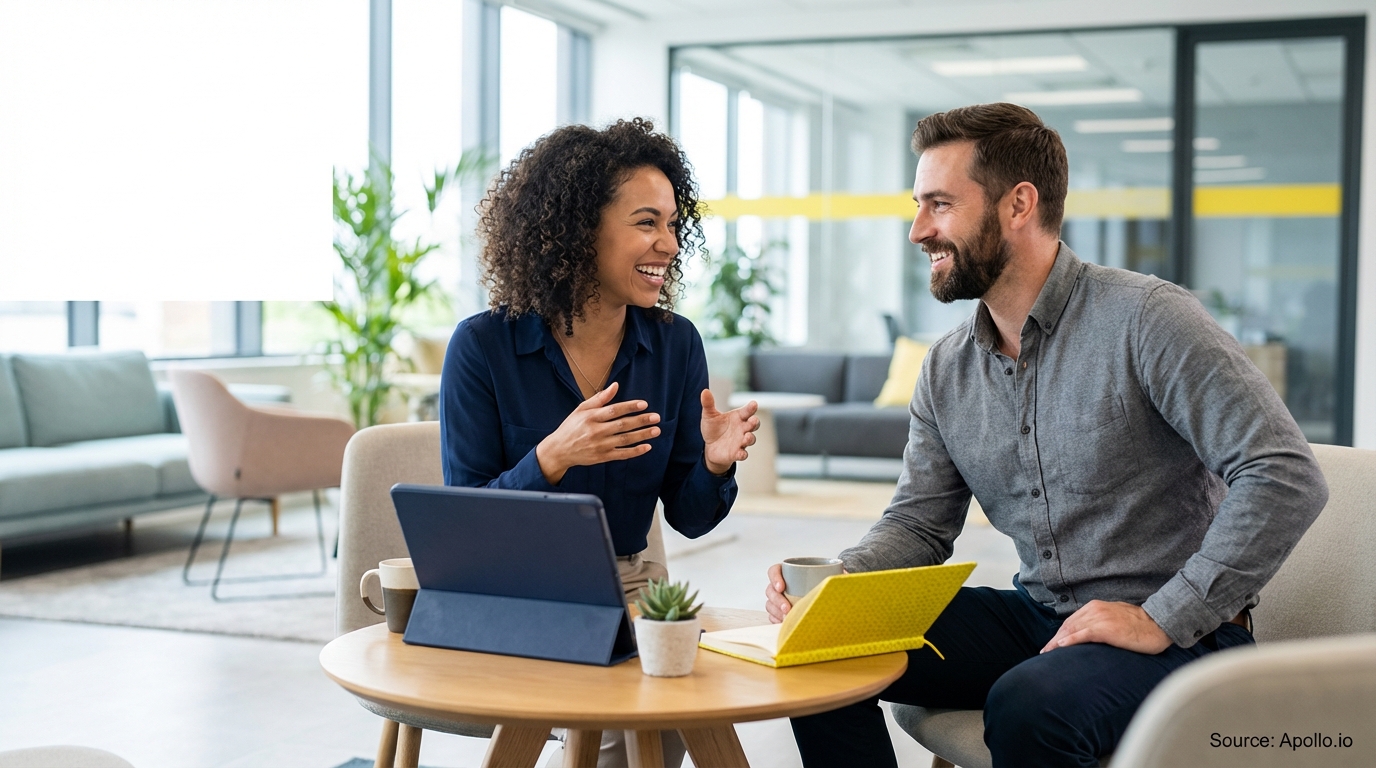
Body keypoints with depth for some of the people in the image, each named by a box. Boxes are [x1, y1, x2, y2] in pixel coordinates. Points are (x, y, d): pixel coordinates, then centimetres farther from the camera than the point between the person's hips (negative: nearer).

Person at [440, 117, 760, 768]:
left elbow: (689, 518, 5)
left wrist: (714, 464, -18)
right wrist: (552, 458, -27)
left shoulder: (675, 344, 1)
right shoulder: (483, 347, -9)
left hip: (632, 589, 4)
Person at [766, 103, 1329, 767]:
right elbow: (918, 523, 10)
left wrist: (1163, 618, -21)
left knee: (1029, 705, -36)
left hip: (1177, 633, -6)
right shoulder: (946, 369, 7)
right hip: (1035, 616, 6)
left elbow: (1287, 477, -20)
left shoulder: (1144, 319, -15)